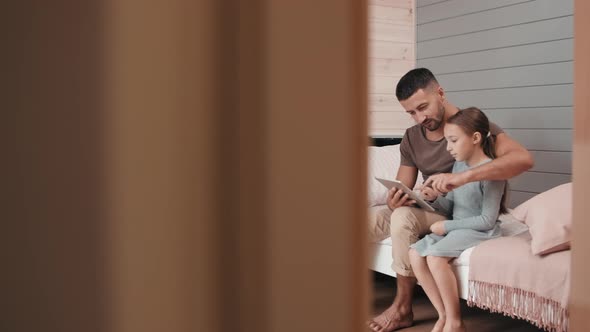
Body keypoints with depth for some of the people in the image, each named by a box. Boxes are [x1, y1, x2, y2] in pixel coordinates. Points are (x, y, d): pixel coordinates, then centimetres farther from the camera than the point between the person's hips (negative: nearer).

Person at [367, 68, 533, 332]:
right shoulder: (411, 138, 4)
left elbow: (524, 158, -30)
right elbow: (402, 189, 4)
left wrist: (461, 177, -42)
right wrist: (395, 200, -24)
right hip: (428, 210, 6)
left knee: (404, 217, -33)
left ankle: (402, 309, -20)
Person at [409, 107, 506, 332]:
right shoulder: (459, 164, 8)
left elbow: (487, 220, -18)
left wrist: (446, 225, -16)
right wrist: (434, 198, -9)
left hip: (481, 231, -8)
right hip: (456, 227, 8)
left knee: (435, 256, -28)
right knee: (415, 253, -13)